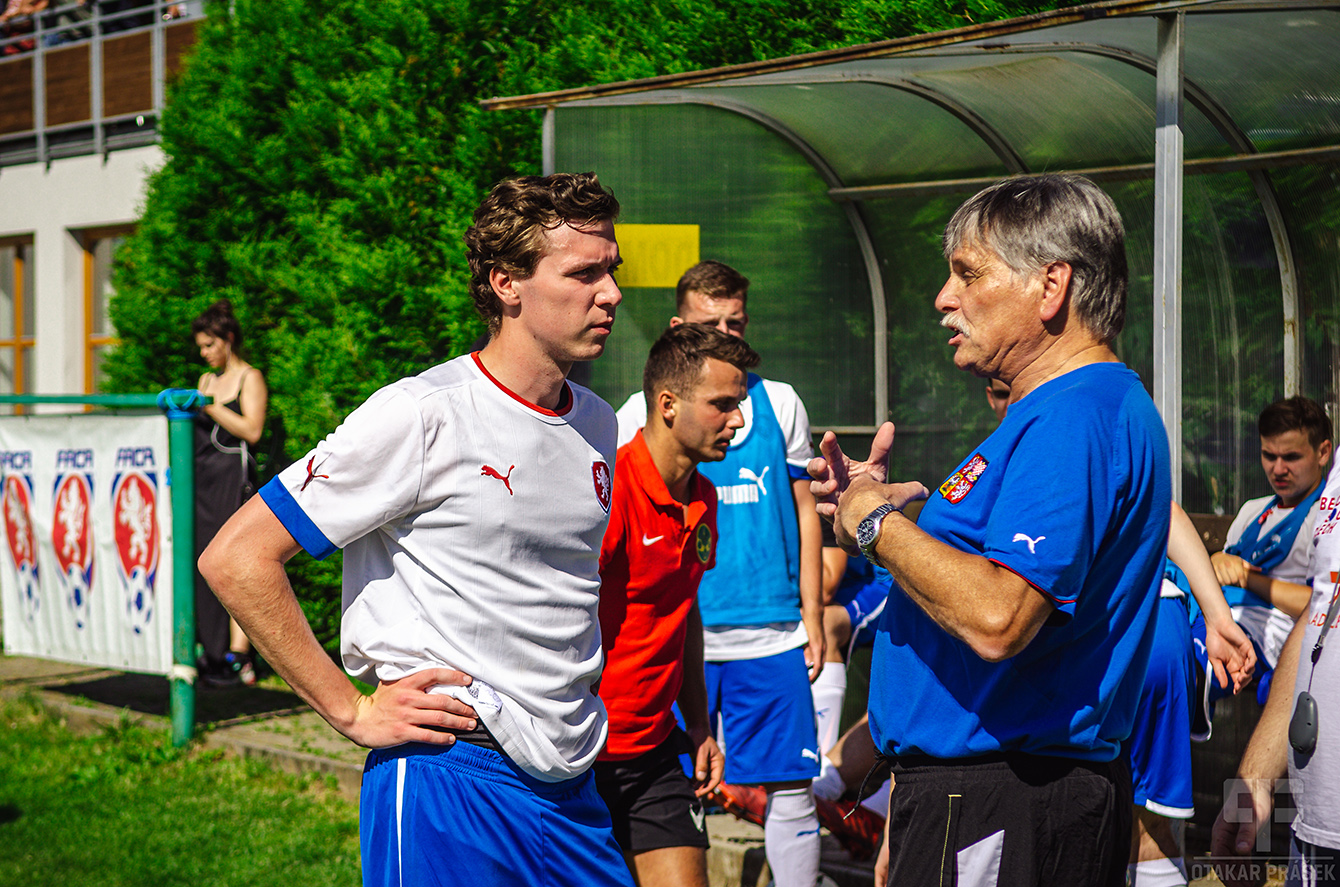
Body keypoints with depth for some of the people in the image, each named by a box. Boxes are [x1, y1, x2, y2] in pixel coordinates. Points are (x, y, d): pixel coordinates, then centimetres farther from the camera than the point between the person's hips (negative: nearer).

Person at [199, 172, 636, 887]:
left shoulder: (596, 424, 9)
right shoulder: (423, 414, -13)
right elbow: (235, 558, -14)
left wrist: (580, 717, 13)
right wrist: (353, 712, -12)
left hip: (574, 790, 7)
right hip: (448, 779, -7)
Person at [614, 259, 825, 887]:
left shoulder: (780, 403, 10)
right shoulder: (643, 412, 6)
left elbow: (804, 512, 13)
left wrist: (813, 620, 9)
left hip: (773, 632, 1)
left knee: (790, 791, 1)